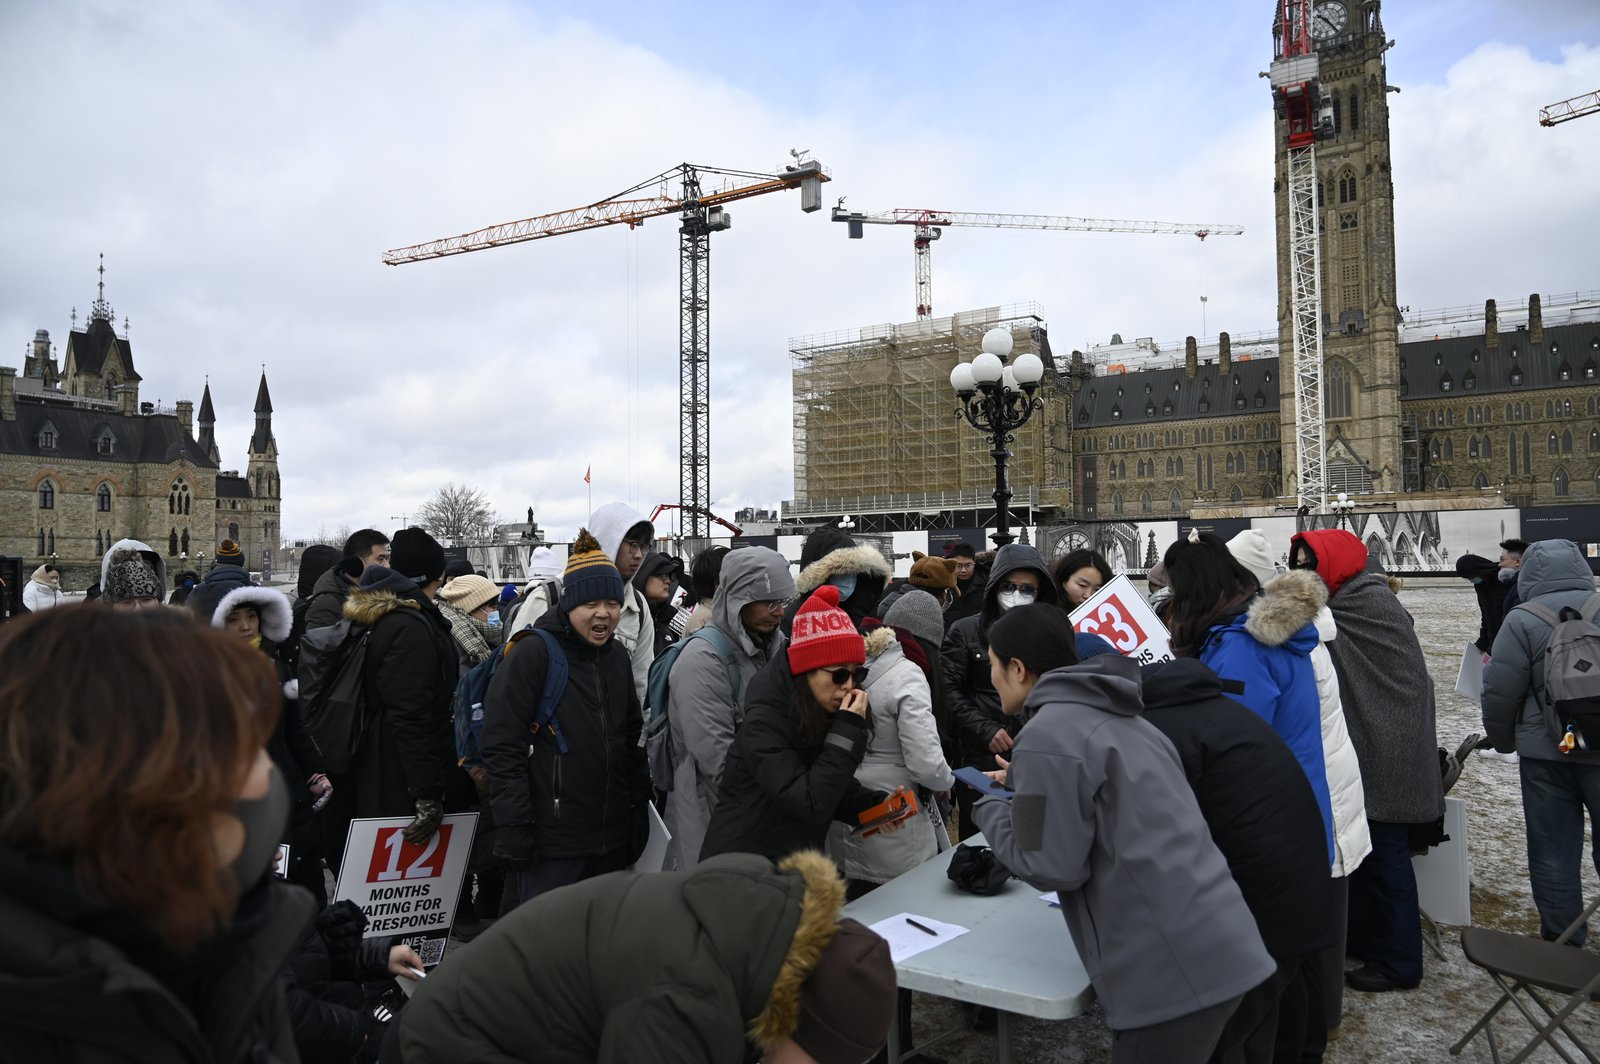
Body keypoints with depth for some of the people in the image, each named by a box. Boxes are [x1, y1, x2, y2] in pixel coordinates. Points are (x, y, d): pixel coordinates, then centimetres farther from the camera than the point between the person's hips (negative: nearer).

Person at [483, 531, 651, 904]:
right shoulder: (532, 653, -11)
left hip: (613, 838, 7)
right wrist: (513, 827, -16)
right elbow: (502, 745, -14)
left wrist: (638, 807, 16)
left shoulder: (617, 654, 11)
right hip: (553, 843, -7)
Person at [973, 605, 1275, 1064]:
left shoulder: (1048, 735, -14)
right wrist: (1022, 784, 22)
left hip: (1173, 971, -9)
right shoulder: (1115, 716, 14)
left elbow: (1051, 867, -14)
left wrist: (990, 807, 1)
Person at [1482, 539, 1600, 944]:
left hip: (1547, 754, -2)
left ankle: (1562, 942, 18)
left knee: (1553, 852, 9)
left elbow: (1500, 693, -10)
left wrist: (1504, 740, 8)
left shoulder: (1522, 620, -10)